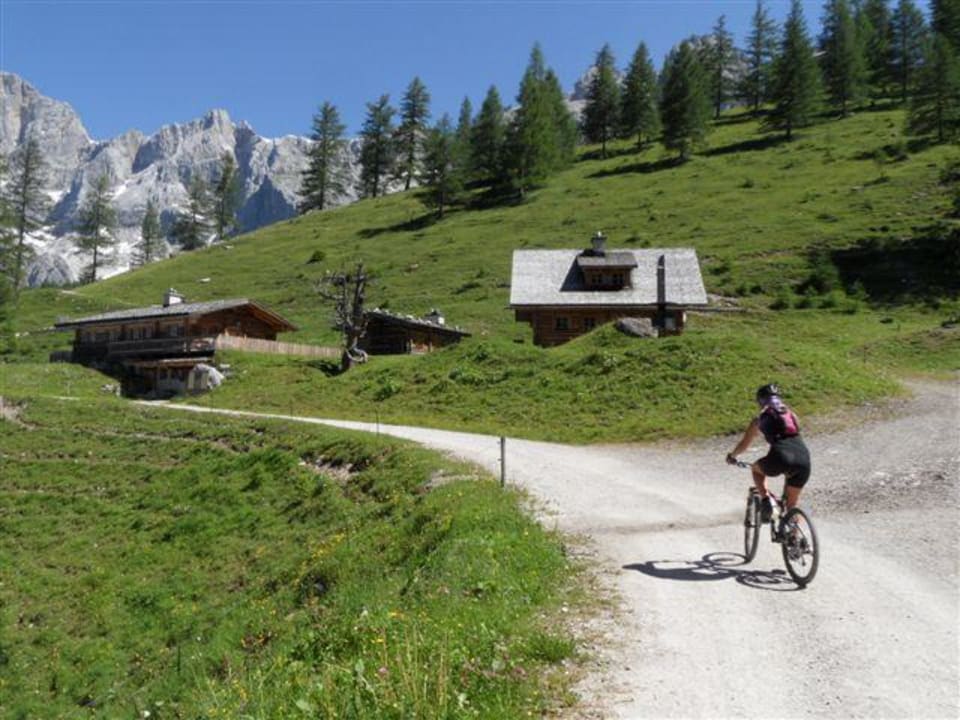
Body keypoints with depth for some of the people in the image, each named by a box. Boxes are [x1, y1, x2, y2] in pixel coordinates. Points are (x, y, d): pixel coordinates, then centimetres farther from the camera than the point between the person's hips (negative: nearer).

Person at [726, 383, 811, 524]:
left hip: (780, 458, -4)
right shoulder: (792, 414, 27)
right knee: (792, 504, 24)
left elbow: (744, 444, 25)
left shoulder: (760, 419, 17)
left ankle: (766, 500, 9)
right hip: (803, 459, 4)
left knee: (756, 468, 30)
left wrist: (732, 456, 45)